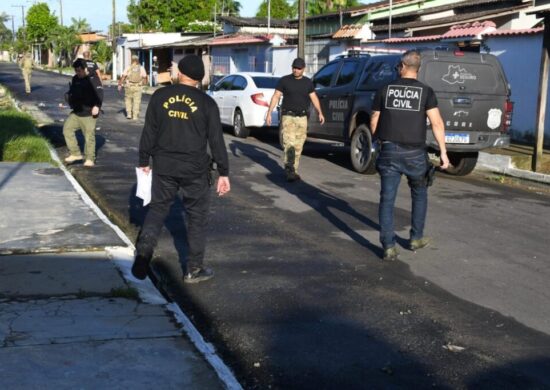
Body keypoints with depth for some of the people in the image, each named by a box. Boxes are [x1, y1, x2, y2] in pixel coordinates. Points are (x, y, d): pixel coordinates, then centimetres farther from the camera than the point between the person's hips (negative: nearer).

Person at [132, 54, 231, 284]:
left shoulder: (160, 97, 0)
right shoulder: (206, 103, -6)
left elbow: (149, 132, 3)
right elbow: (216, 140, -5)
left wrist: (144, 161, 14)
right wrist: (223, 173, -1)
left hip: (164, 166, 2)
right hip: (195, 170, -2)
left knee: (157, 210, 15)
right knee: (197, 217, 10)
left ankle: (142, 256, -2)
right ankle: (193, 269, 15)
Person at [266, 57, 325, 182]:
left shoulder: (308, 82, 11)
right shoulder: (284, 80, 1)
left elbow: (314, 98, 11)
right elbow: (276, 97, -1)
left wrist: (320, 113, -1)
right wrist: (269, 113, -9)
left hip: (302, 118, 3)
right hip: (288, 116, -3)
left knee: (298, 146, 5)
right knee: (288, 144, -15)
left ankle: (294, 171, 15)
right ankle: (289, 170, -18)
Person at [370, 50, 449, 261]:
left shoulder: (385, 90, 3)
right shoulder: (425, 91, -1)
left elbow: (374, 123, 7)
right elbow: (437, 123, -9)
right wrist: (443, 151, -6)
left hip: (389, 151, 1)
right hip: (414, 153, 0)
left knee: (387, 198, 5)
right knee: (419, 194, 21)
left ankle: (389, 246, 1)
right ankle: (416, 238, 29)